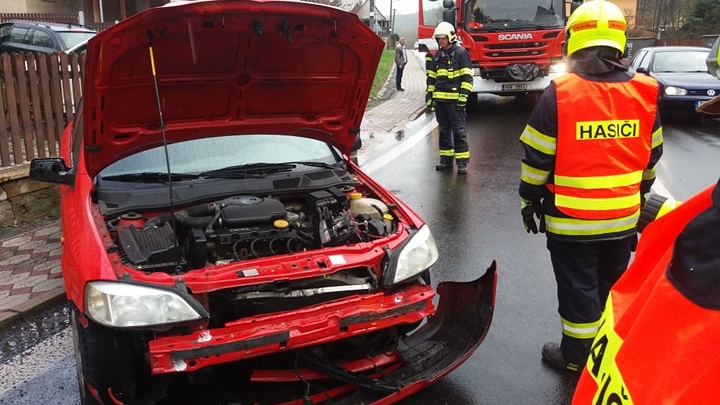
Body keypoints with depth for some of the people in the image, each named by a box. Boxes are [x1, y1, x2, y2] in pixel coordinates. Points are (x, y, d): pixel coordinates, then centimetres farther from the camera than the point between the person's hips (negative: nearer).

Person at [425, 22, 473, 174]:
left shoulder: (461, 53, -3)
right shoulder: (436, 56, 15)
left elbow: (467, 77, -7)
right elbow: (431, 78, 19)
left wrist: (463, 96, -14)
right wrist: (429, 97, 14)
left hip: (454, 100, -6)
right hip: (439, 99, 6)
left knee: (458, 131, -6)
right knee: (443, 131, 11)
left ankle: (462, 162, -2)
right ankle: (446, 159, 19)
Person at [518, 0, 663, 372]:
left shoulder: (559, 94, -16)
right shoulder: (644, 94, -3)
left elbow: (537, 158, -12)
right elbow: (652, 154, 8)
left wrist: (530, 200, 2)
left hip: (571, 218, -5)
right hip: (624, 216, 5)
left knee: (578, 288, 9)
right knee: (613, 284, 22)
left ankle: (577, 356, 23)